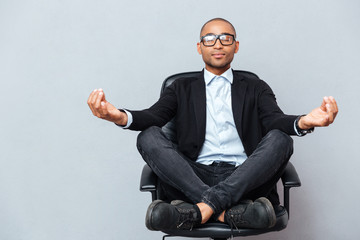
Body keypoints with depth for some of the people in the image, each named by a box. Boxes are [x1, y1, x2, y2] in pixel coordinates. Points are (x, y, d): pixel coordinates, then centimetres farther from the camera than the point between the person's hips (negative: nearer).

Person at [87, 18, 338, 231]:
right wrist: (119, 116, -25)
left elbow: (275, 120, -2)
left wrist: (304, 122, -29)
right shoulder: (183, 88, 18)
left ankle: (202, 208, -33)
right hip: (193, 177, 1)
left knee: (279, 139, -25)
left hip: (244, 178, 0)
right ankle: (230, 210, -32)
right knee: (149, 136, -22)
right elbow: (153, 116, 0)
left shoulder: (255, 87, 17)